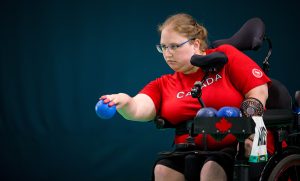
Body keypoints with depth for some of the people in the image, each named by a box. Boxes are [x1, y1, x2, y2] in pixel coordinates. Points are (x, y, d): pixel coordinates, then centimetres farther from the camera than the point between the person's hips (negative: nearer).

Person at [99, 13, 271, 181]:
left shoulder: (225, 56, 1)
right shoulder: (163, 85, 10)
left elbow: (259, 92, -5)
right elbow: (138, 110, -7)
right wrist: (124, 103, -31)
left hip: (233, 147, -3)